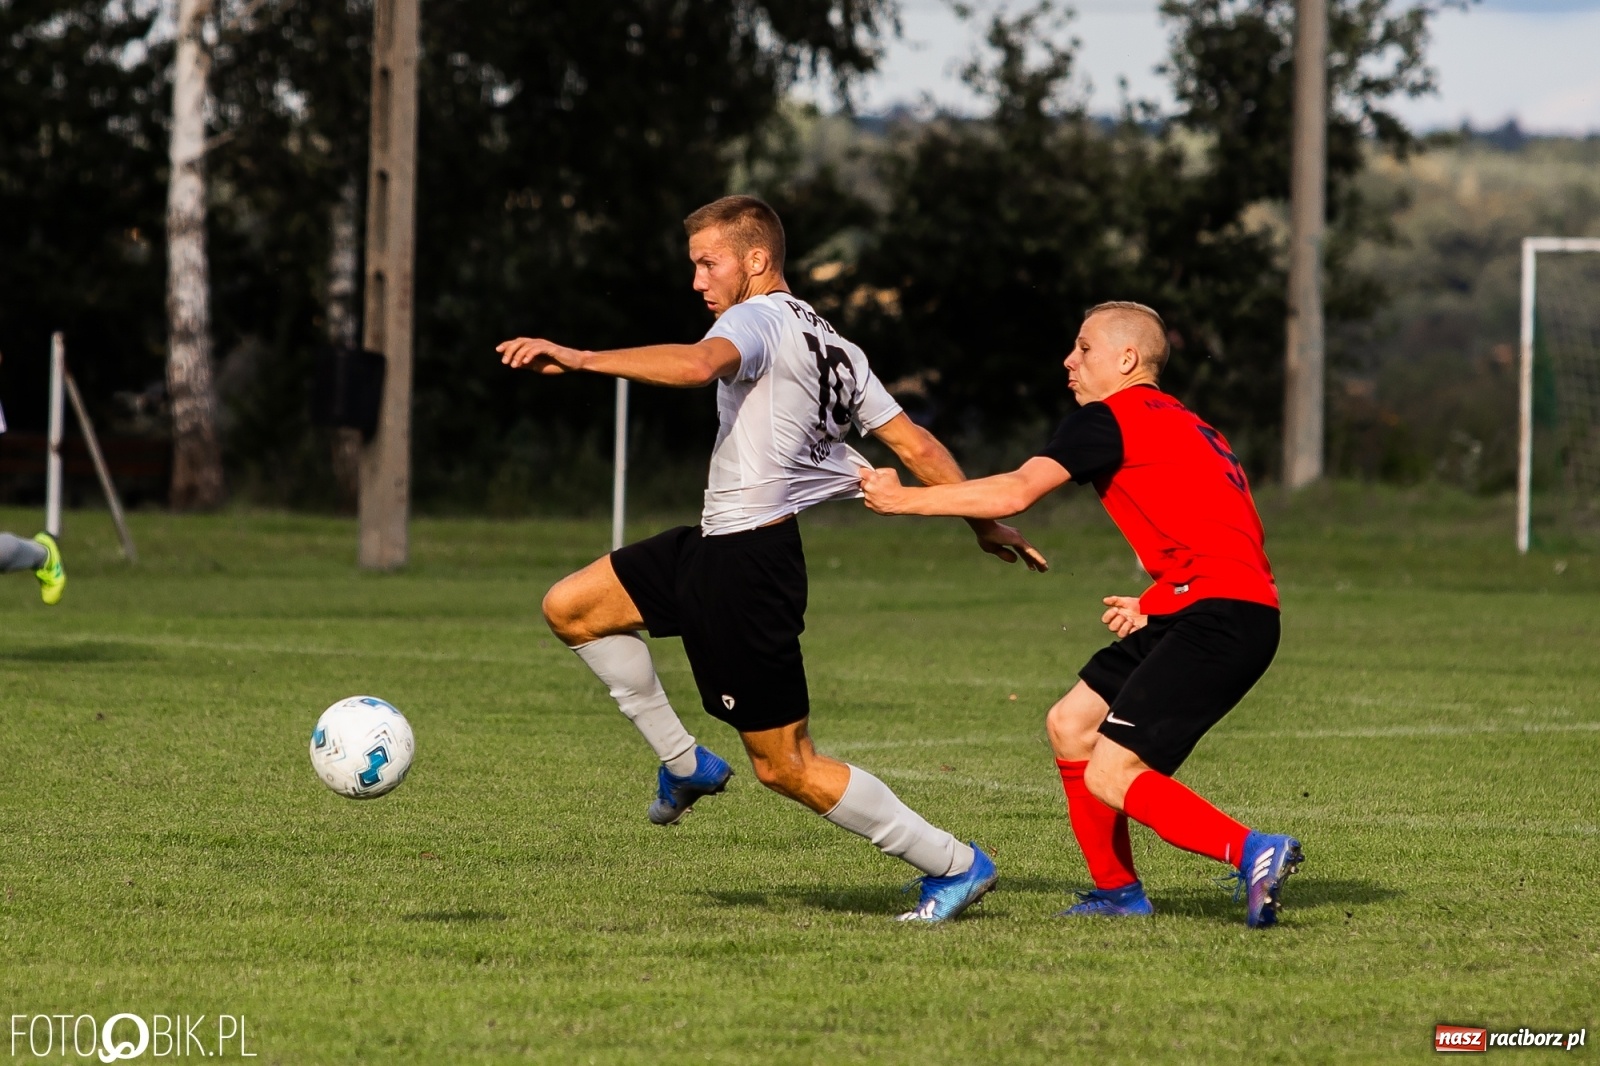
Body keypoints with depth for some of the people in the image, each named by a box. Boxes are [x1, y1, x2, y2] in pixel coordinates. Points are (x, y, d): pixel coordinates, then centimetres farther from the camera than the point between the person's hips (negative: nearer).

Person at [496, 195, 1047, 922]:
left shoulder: (761, 319, -13)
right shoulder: (830, 343, 13)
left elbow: (700, 364, -37)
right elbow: (913, 442, 14)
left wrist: (578, 360, -42)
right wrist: (987, 524, 21)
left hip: (744, 566, -10)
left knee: (787, 767, -3)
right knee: (569, 608, 14)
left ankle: (954, 865, 5)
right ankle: (684, 765, 20)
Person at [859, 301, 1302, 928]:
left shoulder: (1108, 419, -3)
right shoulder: (1186, 426, 25)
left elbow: (1016, 493, -12)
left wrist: (904, 499, -4)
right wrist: (1153, 605, 18)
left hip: (1221, 615, -10)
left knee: (1110, 776, -13)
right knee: (1070, 725, 16)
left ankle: (1254, 854, -23)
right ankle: (1117, 890, 21)